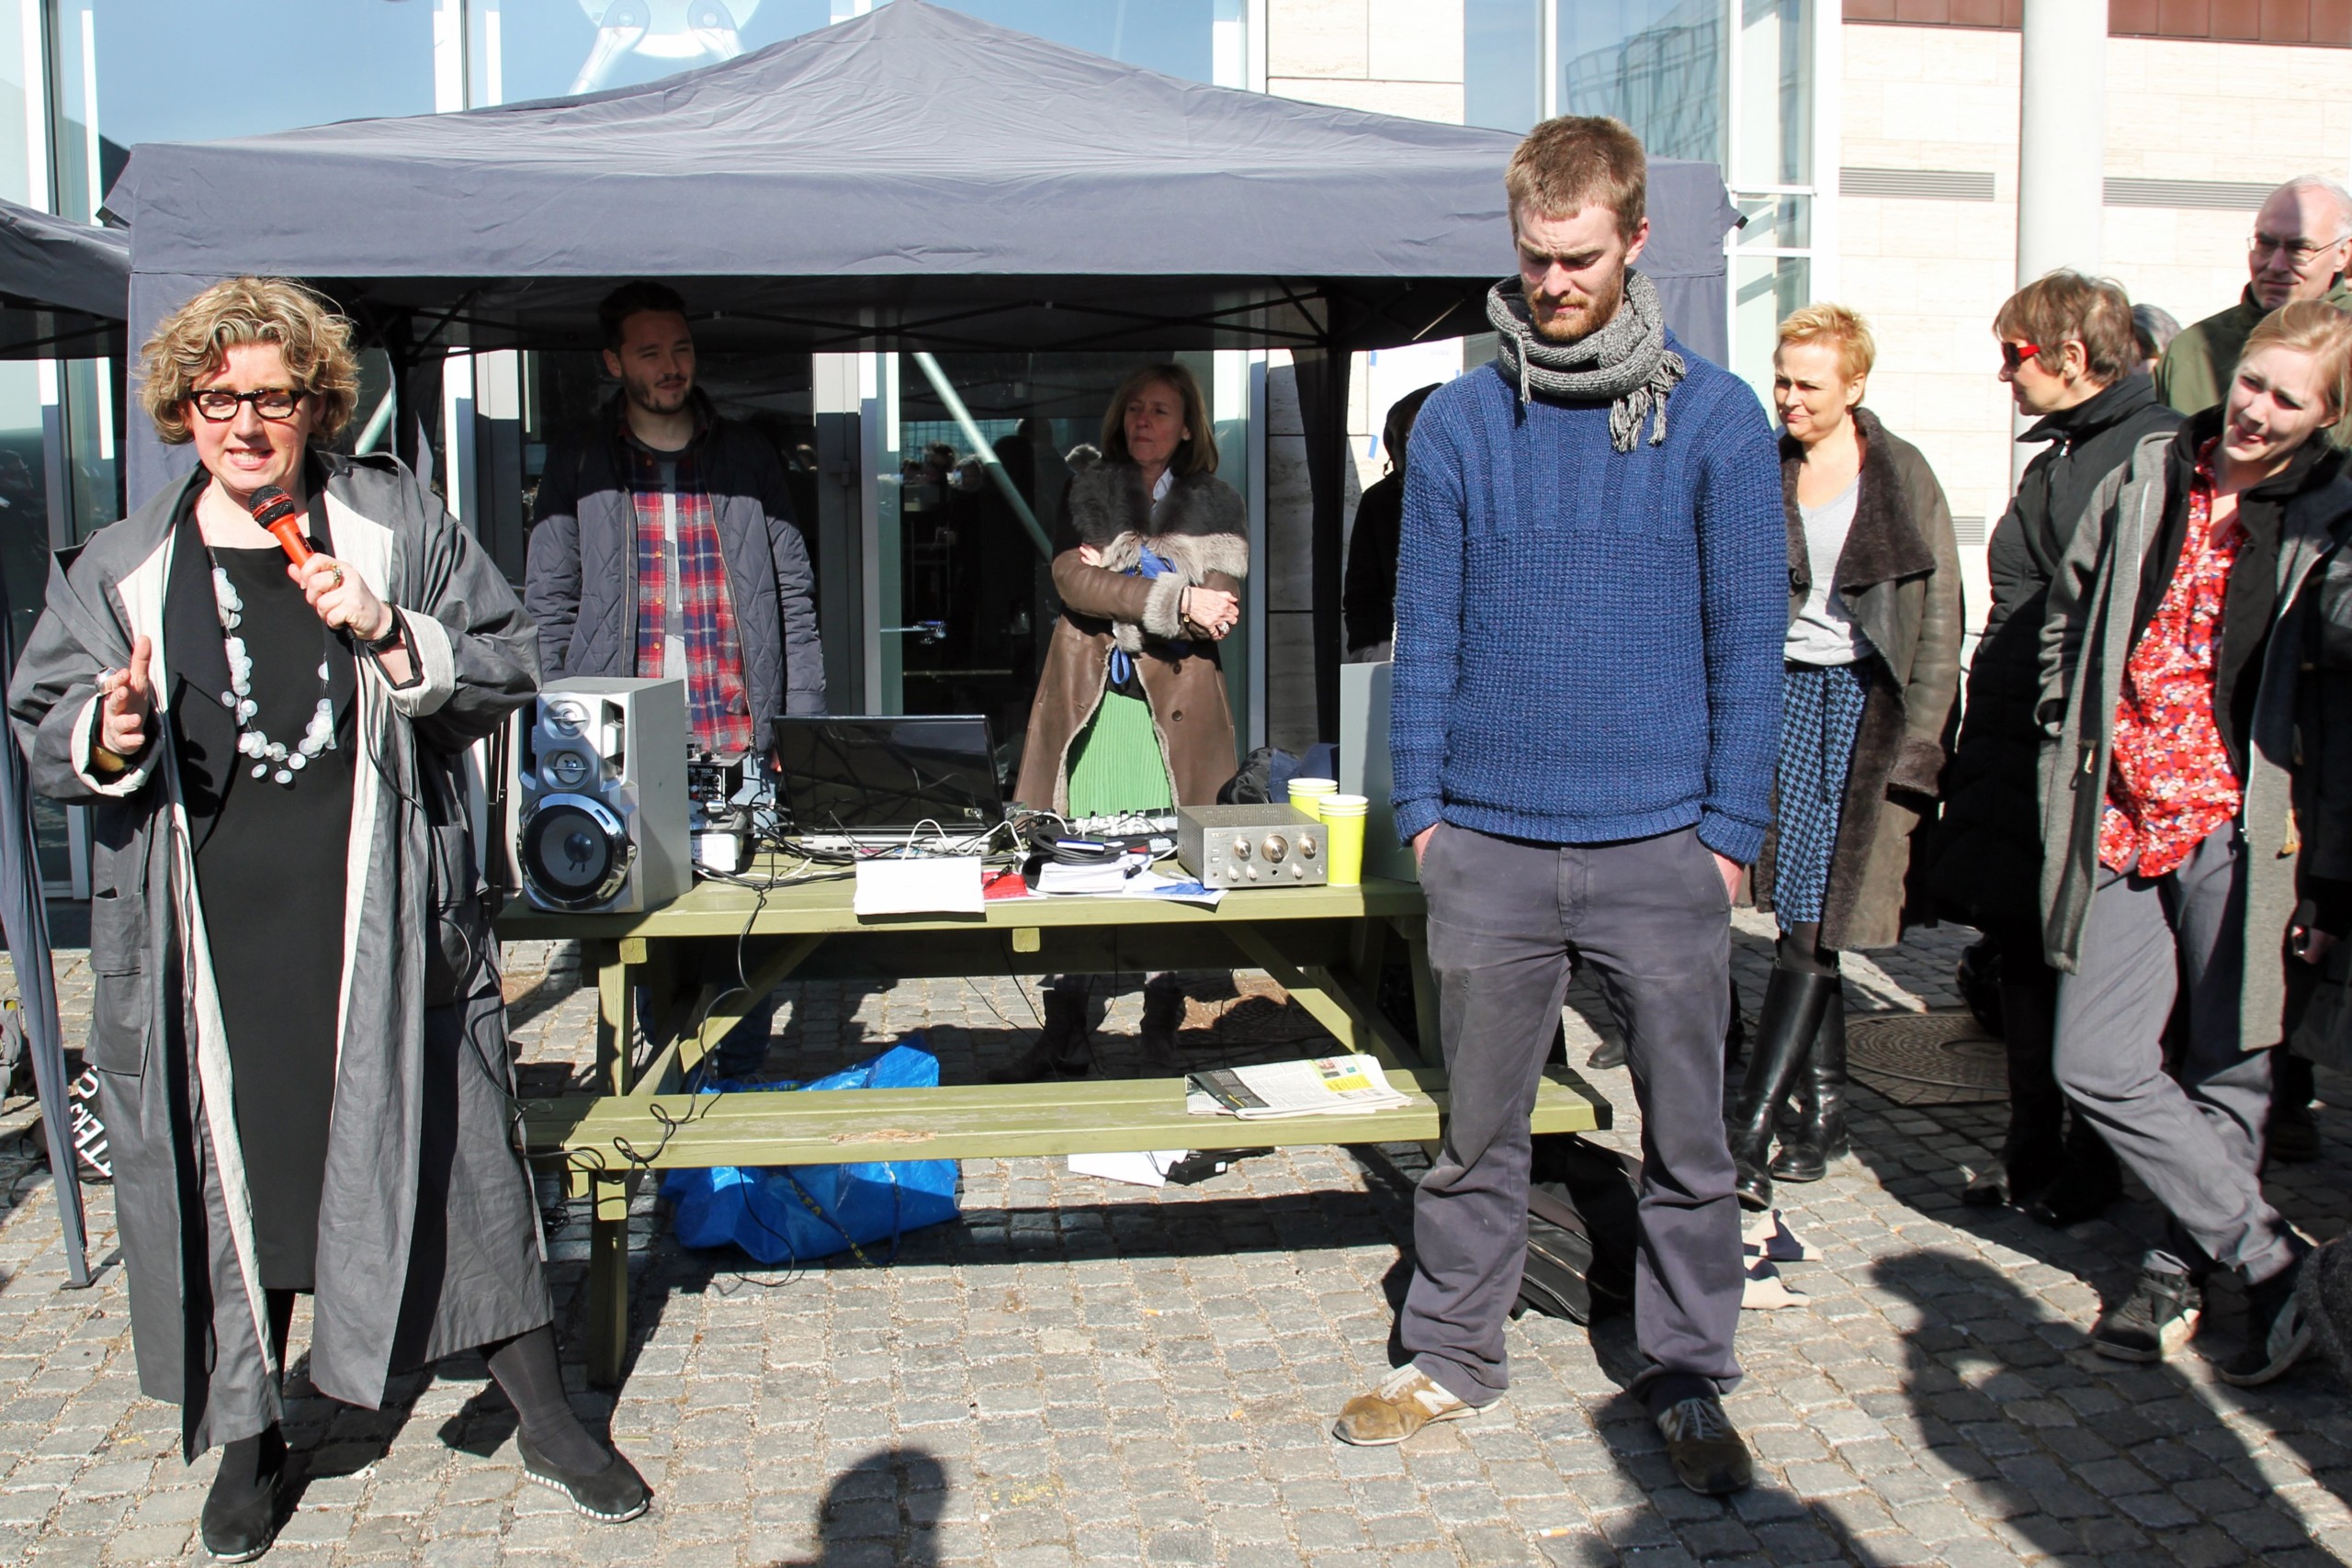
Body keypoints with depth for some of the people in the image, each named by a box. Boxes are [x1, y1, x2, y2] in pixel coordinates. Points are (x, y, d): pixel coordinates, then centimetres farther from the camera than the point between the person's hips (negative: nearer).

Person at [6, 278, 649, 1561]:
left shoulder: (399, 528, 3)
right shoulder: (120, 571, 7)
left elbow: (506, 674, 2)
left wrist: (395, 637, -15)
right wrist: (110, 734, -13)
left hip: (383, 926, -1)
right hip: (210, 948, 2)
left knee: (452, 1152, 5)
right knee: (231, 1178, 11)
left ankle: (546, 1417, 21)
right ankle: (249, 1434, 33)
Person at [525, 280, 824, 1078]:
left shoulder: (749, 458, 11)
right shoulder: (580, 468, 9)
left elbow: (794, 595, 9)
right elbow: (549, 608, 8)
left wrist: (803, 726, 1)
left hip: (745, 744, 1)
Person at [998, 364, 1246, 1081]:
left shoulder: (1216, 505, 11)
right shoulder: (1086, 489, 13)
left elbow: (1218, 609, -5)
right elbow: (1071, 580, -5)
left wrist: (1113, 586, -7)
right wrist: (1174, 598, -12)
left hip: (1173, 701, 0)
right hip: (1085, 697, 1)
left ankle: (1160, 1040, 11)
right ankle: (1064, 1035, 10)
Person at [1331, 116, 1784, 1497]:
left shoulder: (1715, 419, 0)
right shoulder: (1461, 421, 5)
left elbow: (1747, 640, 0)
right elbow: (1429, 630, 7)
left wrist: (1729, 831, -5)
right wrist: (1421, 807, 2)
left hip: (1660, 849, -1)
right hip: (1489, 847, 1)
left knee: (1688, 1135, 9)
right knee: (1480, 1126, 12)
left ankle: (1688, 1379, 27)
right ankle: (1455, 1357, 29)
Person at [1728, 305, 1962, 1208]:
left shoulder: (1902, 477, -1)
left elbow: (1938, 620, -2)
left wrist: (1918, 741, -9)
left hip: (1866, 699, -4)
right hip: (1782, 692, 4)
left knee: (1814, 920, -9)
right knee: (1800, 917, 6)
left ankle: (1750, 1132, -9)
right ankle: (1824, 1110, 18)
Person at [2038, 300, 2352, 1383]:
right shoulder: (2151, 475, 9)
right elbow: (2068, 613, 20)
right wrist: (2075, 745, 14)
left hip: (2237, 826, -3)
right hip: (2123, 817, 4)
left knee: (2226, 1075, 6)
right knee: (2096, 1065, -1)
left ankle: (2182, 1267, 25)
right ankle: (2265, 1252, 13)